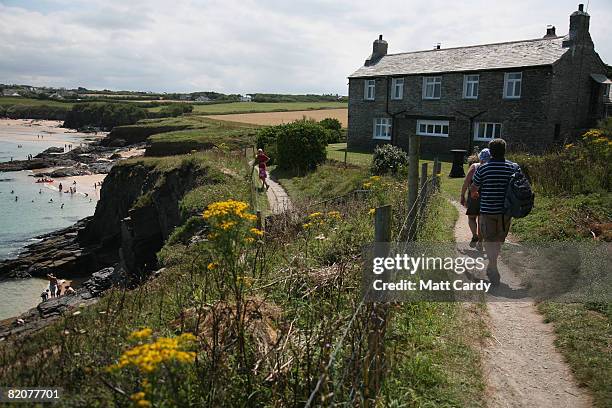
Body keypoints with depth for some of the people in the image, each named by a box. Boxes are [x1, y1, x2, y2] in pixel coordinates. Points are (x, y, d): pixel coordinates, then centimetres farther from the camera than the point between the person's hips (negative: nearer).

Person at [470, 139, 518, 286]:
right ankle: (491, 267, 34)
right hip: (506, 210, 3)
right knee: (499, 240, 18)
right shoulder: (514, 167, -2)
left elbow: (473, 188, 2)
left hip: (488, 210, -3)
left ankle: (494, 274, -6)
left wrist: (474, 194, 25)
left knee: (489, 240, 2)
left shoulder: (483, 168, -9)